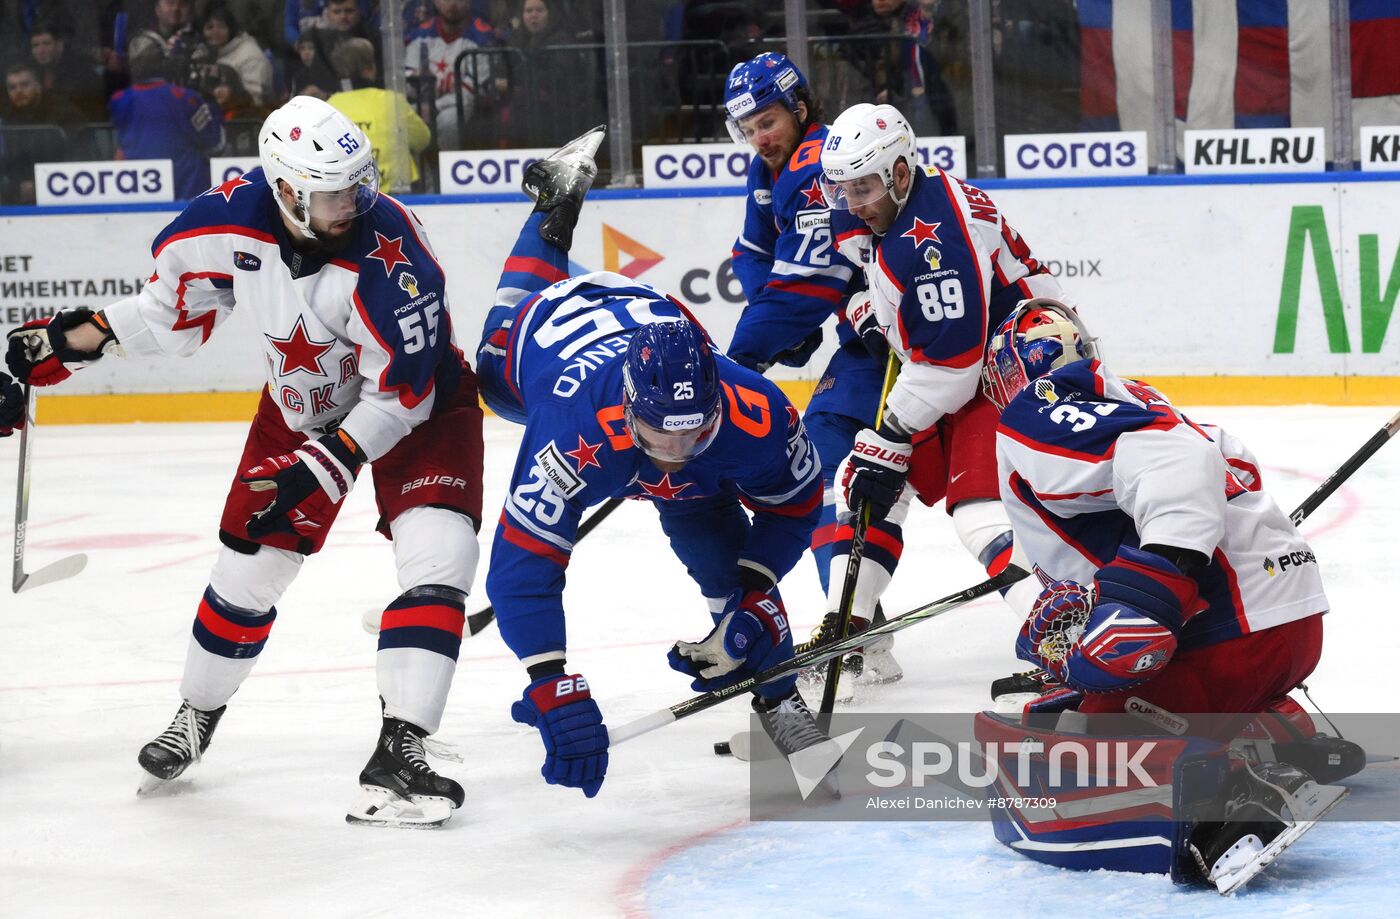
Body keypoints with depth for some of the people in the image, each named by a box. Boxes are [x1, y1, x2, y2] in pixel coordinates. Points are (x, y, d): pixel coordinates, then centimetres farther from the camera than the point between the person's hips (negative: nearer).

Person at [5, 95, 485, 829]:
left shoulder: (391, 256, -36)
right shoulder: (234, 218, -23)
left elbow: (397, 398, -30)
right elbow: (177, 306, -2)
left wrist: (323, 466, -34)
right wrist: (78, 338, -3)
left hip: (417, 403, -4)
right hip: (302, 403, 4)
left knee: (437, 557, -23)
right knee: (248, 566, 10)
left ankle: (398, 755, -24)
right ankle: (196, 715, 37)